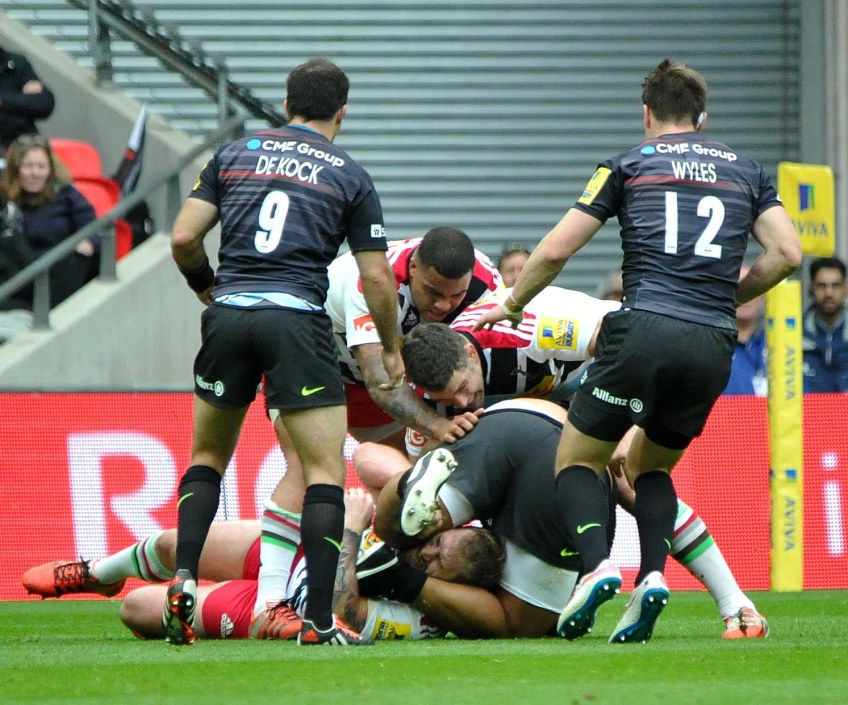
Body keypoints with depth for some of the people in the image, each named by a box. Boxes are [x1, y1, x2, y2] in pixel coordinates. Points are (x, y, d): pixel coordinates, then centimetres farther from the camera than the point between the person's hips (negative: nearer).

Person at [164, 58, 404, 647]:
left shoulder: (234, 155, 14)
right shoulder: (350, 177, 8)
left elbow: (183, 239, 8)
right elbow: (376, 277, 6)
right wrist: (391, 351, 20)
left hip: (229, 314, 3)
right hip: (298, 319, -3)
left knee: (208, 456, 21)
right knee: (326, 470, 1)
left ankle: (183, 580, 4)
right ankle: (319, 621, -9)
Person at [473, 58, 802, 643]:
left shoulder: (630, 164, 10)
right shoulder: (745, 171, 19)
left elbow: (556, 250, 9)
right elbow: (787, 253, 8)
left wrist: (512, 306, 24)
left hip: (645, 329, -3)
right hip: (714, 343, 3)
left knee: (577, 459, 11)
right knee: (651, 466, 24)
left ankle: (597, 565, -16)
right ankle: (653, 576, -1)